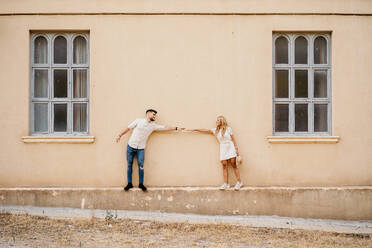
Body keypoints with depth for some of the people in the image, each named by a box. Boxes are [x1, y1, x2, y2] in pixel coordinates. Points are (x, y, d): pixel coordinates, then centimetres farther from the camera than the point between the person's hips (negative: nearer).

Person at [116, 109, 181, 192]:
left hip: (141, 148, 1)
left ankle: (141, 184, 6)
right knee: (129, 165, 2)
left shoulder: (153, 125, 6)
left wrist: (176, 128, 7)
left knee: (141, 165, -7)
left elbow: (165, 128, 8)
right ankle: (129, 183, 12)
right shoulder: (139, 121, -1)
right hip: (131, 146, -1)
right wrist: (120, 135, 3)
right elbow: (128, 128, 5)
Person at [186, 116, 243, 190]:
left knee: (233, 164, -6)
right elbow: (204, 130, 11)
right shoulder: (215, 130, 10)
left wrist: (236, 149, -3)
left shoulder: (228, 129, 1)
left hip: (230, 147, -3)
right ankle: (226, 184, -3)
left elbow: (233, 139, 1)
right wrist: (193, 129, 10)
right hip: (223, 149, 4)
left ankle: (239, 182, 0)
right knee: (224, 165, -4)